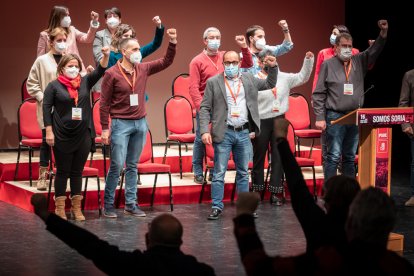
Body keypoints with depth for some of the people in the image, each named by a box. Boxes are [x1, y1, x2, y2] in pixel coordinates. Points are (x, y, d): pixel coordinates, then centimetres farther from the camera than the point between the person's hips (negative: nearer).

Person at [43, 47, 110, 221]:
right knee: (62, 172, 4)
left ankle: (76, 207, 16)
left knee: (77, 172, 10)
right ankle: (60, 208, 12)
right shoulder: (54, 86, -3)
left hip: (83, 136, 3)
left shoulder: (85, 82, 6)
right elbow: (46, 108, -5)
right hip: (62, 137, -3)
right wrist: (49, 131, -11)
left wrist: (106, 56, -22)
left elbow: (100, 71, -3)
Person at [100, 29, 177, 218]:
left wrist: (172, 42, -5)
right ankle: (108, 205, 4)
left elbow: (166, 62, 10)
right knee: (117, 165, -6)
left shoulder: (143, 69, 7)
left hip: (140, 123, 5)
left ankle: (130, 205, 14)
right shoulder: (112, 74, -8)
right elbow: (104, 103, -6)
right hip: (121, 124, -5)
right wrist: (105, 128, -8)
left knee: (132, 166, 10)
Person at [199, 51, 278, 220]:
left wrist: (273, 67, 3)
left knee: (243, 173, 11)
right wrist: (205, 131, -13)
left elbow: (270, 84, 20)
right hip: (224, 133, -4)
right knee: (219, 173, -3)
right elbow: (204, 108, -3)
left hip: (243, 132, 4)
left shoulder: (248, 79, 11)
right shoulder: (213, 82, 0)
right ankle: (217, 207, 2)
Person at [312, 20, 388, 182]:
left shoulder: (359, 62, 12)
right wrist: (319, 118, -8)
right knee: (333, 156, -6)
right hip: (334, 117, -4)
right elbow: (318, 94, -2)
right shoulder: (328, 65, 1)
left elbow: (374, 51, 2)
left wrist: (383, 32, -14)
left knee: (350, 157, 10)